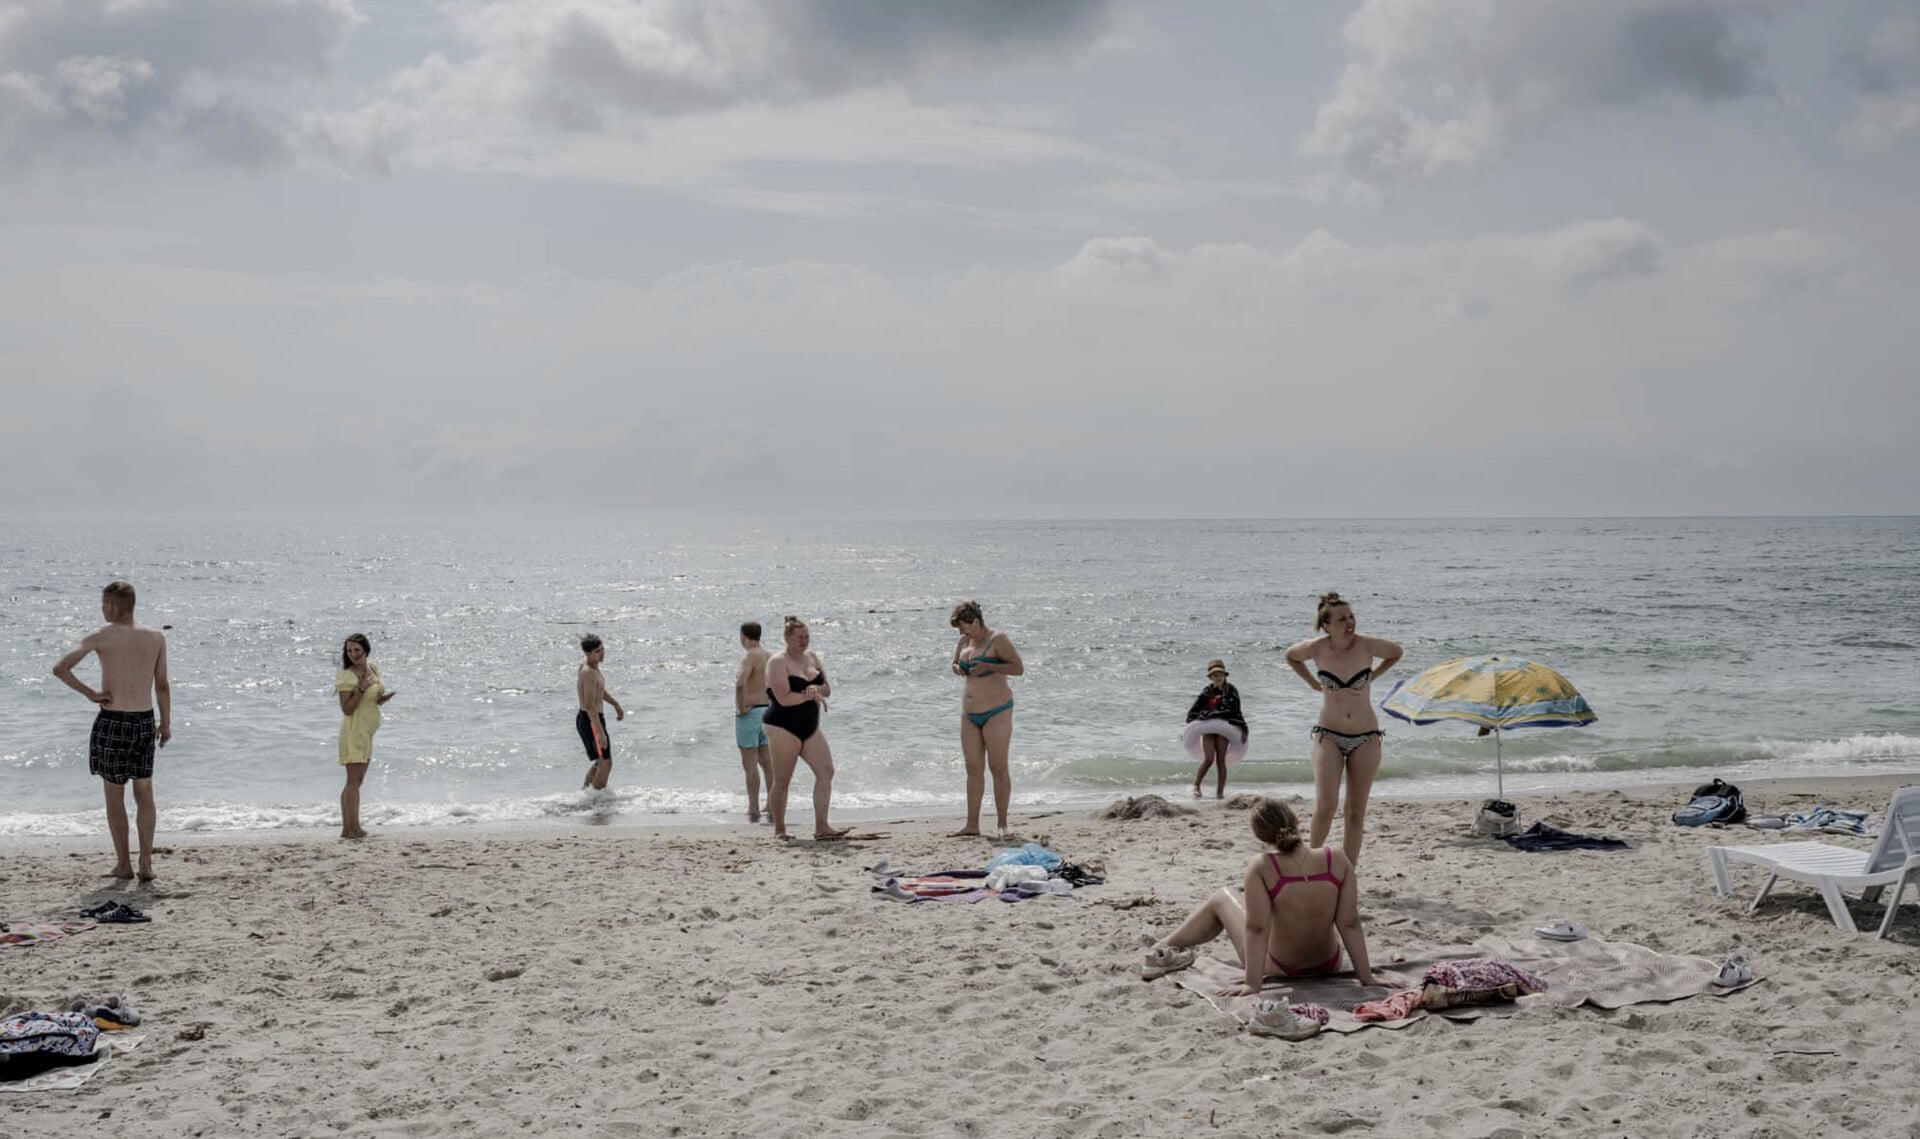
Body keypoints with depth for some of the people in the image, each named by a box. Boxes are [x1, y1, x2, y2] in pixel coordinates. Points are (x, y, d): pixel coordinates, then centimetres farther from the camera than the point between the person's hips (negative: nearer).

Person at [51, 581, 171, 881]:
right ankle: (146, 863, 7)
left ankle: (123, 864, 13)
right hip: (144, 722, 3)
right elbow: (162, 686, 7)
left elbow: (60, 669, -16)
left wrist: (91, 694, -8)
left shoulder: (101, 636, -8)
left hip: (112, 722, -3)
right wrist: (166, 723, 17)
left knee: (114, 795, 9)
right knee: (144, 794, 12)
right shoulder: (156, 637, 1)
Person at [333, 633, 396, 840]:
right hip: (354, 729, -9)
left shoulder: (373, 668, 9)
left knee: (356, 781, 10)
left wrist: (385, 697, 0)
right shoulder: (346, 676, -13)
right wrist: (361, 688, -24)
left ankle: (347, 828, 14)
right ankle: (353, 828, -11)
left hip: (367, 731, 9)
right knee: (354, 780, -10)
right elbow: (346, 709, -16)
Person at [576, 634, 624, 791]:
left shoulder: (589, 666, 8)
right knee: (605, 763, -5)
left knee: (601, 762, 21)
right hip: (590, 720, -10)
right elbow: (590, 706, -29)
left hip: (586, 719, 10)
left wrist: (616, 704, 34)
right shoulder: (589, 673, -24)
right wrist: (600, 732, -32)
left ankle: (584, 790, 29)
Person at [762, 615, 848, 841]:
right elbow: (784, 698, -20)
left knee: (826, 771, -5)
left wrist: (815, 689, -13)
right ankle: (779, 829, 13)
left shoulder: (812, 657, 12)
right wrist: (809, 695, -10)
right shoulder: (778, 662, -11)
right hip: (783, 727, -7)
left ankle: (821, 827, -7)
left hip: (810, 727, 7)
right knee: (782, 780, 1)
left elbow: (827, 689, 9)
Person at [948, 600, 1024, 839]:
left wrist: (987, 666, -22)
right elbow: (956, 664, 27)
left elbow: (1019, 668, -15)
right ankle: (972, 825, 8)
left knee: (998, 768, -4)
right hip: (970, 714, 7)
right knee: (973, 770, 6)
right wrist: (957, 669, 3)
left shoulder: (997, 639, -10)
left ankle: (1001, 824, 3)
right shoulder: (964, 642, 11)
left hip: (996, 712, -7)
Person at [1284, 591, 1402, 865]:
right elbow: (1290, 656, 13)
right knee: (1325, 805, -17)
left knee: (1356, 813, 4)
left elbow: (1396, 653, 12)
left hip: (1365, 738, 1)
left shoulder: (1367, 646, -11)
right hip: (1328, 735, -1)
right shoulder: (1316, 648, -10)